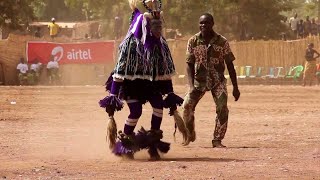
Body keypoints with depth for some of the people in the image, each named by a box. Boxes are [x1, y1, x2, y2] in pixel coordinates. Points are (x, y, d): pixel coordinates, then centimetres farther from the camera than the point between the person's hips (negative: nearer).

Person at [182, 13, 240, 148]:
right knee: (187, 106, -12)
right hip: (199, 80, 1)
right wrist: (191, 86, -15)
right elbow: (189, 64, -3)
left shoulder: (222, 41, -7)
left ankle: (217, 140, -2)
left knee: (222, 108, -16)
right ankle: (189, 134, 12)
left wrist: (235, 87, -2)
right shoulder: (193, 41, -5)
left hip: (218, 81, -1)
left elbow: (229, 65, -1)